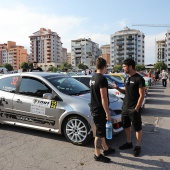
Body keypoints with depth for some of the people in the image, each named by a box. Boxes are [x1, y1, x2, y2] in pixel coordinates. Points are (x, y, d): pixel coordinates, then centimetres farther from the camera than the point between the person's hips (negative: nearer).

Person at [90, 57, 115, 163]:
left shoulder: (93, 78, 9)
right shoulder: (102, 79, -20)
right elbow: (103, 97, -23)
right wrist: (107, 113, -18)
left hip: (94, 108, 10)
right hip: (100, 110, -10)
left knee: (101, 130, 21)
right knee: (99, 133, 3)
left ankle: (106, 149, 37)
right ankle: (97, 155, 17)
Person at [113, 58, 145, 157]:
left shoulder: (139, 79, -15)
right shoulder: (126, 78, 9)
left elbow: (142, 95, -15)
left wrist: (136, 109, -16)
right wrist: (118, 88, -1)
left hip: (134, 109, -8)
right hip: (125, 107, 8)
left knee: (138, 128, 7)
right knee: (126, 126, 17)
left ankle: (138, 146, 22)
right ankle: (129, 143, 34)